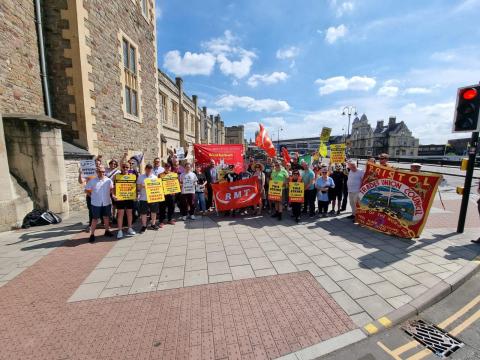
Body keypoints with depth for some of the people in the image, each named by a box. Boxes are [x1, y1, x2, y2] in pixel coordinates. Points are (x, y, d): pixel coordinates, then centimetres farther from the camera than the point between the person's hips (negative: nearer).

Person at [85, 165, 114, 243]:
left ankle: (107, 231, 29)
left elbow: (111, 189, 13)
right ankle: (92, 234, 13)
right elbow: (86, 190, 3)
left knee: (106, 217, 14)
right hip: (96, 203, -2)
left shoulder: (108, 180, -3)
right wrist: (92, 195, -1)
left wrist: (110, 195, 1)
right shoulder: (92, 181, -6)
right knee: (95, 219, 4)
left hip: (107, 202, 2)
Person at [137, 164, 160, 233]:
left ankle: (153, 224, 26)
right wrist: (142, 186, -19)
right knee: (143, 212, 4)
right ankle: (144, 226, 19)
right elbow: (138, 187, 0)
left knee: (154, 211, 10)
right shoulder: (140, 177, 2)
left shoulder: (154, 177, 7)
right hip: (143, 198, -2)